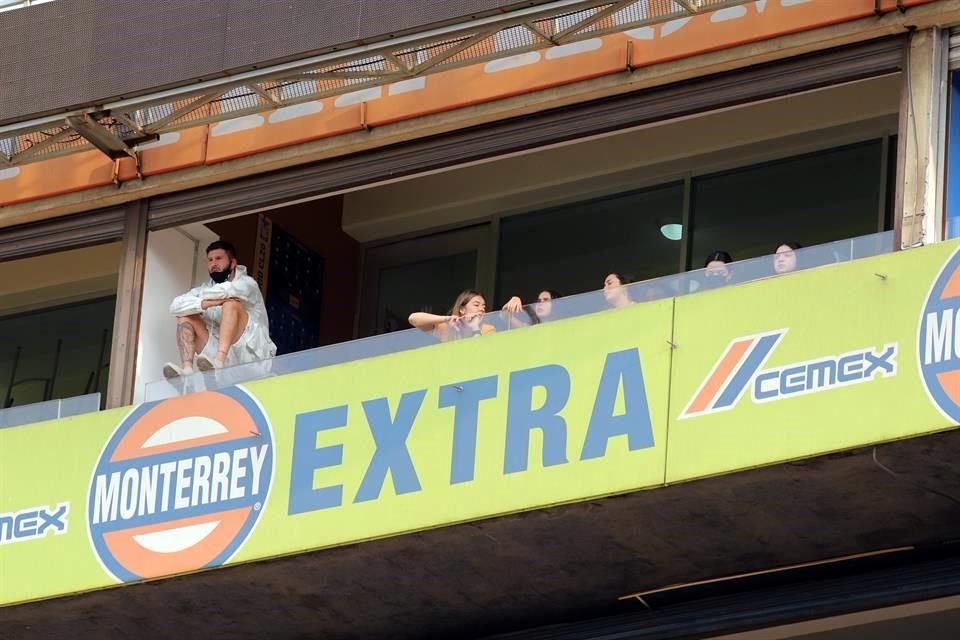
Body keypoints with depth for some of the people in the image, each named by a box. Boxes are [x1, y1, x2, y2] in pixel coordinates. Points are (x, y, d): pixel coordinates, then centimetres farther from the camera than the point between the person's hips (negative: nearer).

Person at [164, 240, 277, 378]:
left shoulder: (246, 283, 0)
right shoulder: (207, 288, 15)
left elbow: (226, 290, -23)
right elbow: (175, 306, -1)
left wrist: (200, 296, -2)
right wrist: (204, 303, -20)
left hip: (250, 351, -5)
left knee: (231, 301, -25)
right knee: (186, 316, -2)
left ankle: (218, 362, -48)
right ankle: (187, 368, -28)